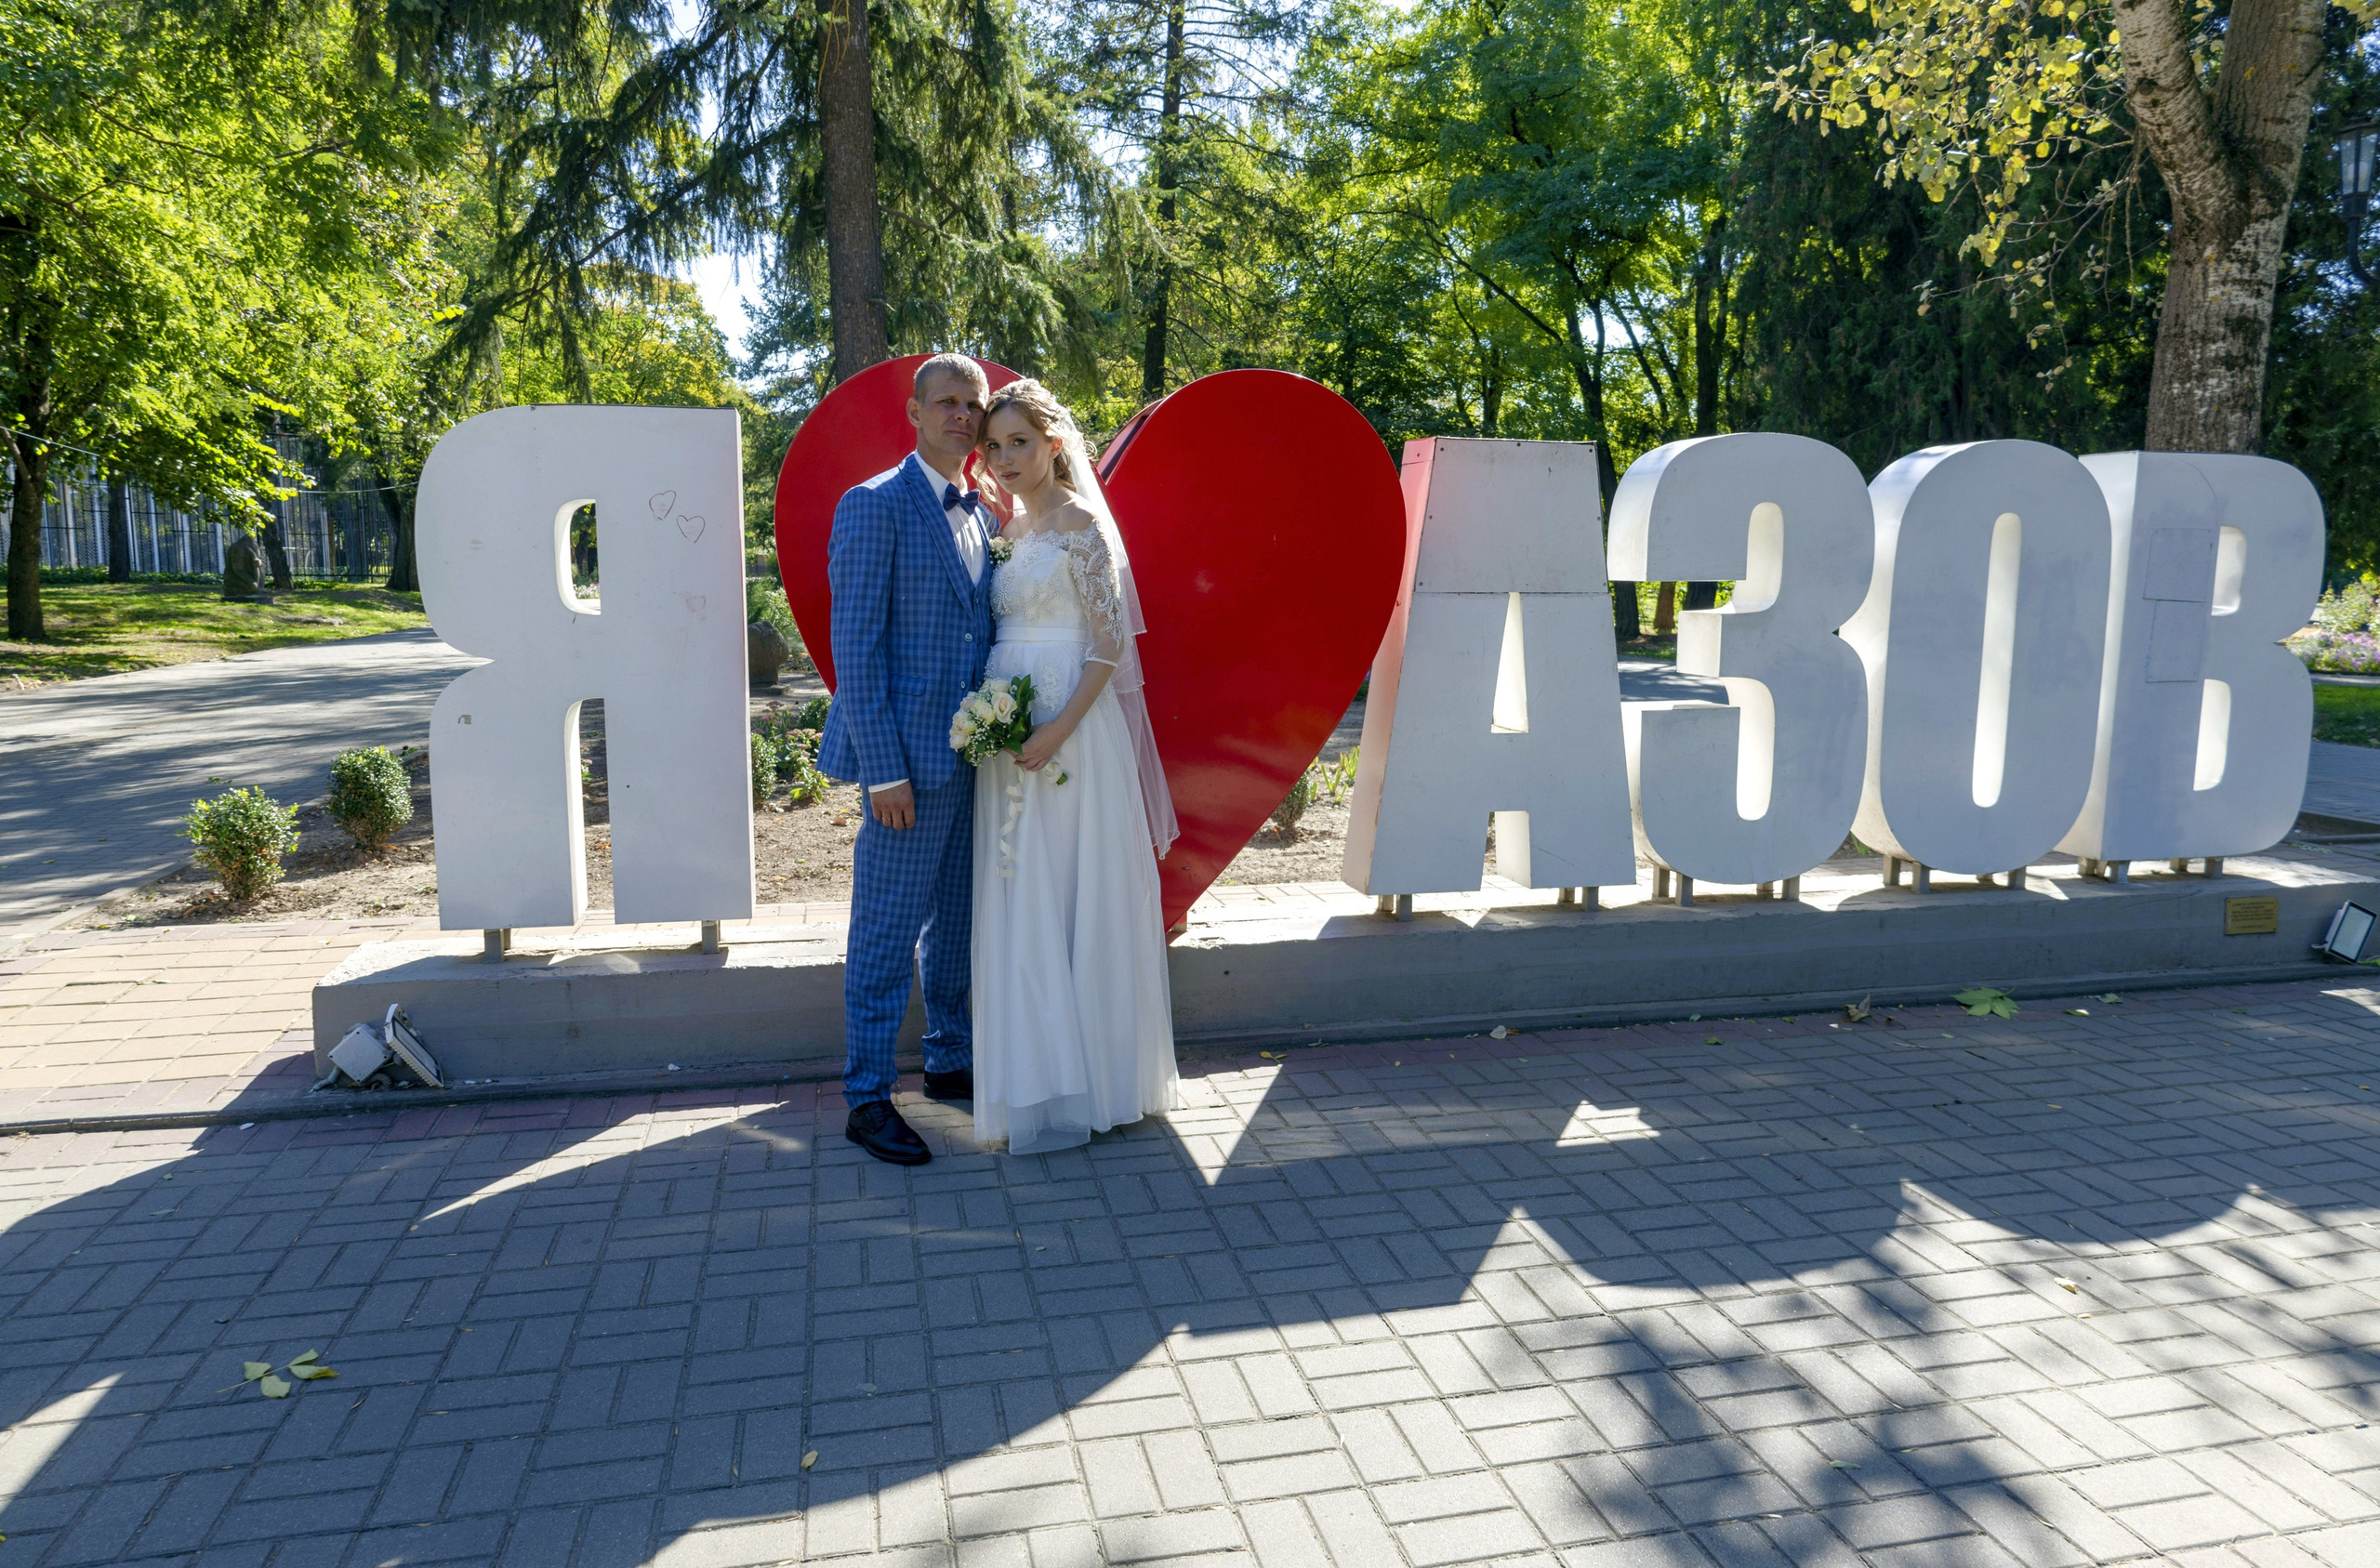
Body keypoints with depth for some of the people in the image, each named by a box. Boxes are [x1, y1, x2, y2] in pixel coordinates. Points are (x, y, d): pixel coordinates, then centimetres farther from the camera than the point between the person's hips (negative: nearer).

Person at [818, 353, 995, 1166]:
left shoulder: (982, 515, 14)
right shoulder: (875, 505, -9)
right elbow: (855, 645, -14)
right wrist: (885, 770, -18)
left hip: (975, 755, 8)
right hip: (913, 756, -8)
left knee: (958, 921, 18)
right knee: (887, 930, 0)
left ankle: (951, 1061, 32)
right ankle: (867, 1098, 11)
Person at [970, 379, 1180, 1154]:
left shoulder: (1081, 523, -7)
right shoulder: (1013, 526, 16)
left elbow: (1112, 642, -13)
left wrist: (1061, 728, -21)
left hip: (1072, 730, -8)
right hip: (1011, 730, 8)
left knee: (1076, 894, -1)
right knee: (1019, 901, 9)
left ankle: (1089, 1077, 11)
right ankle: (1042, 1080, 20)